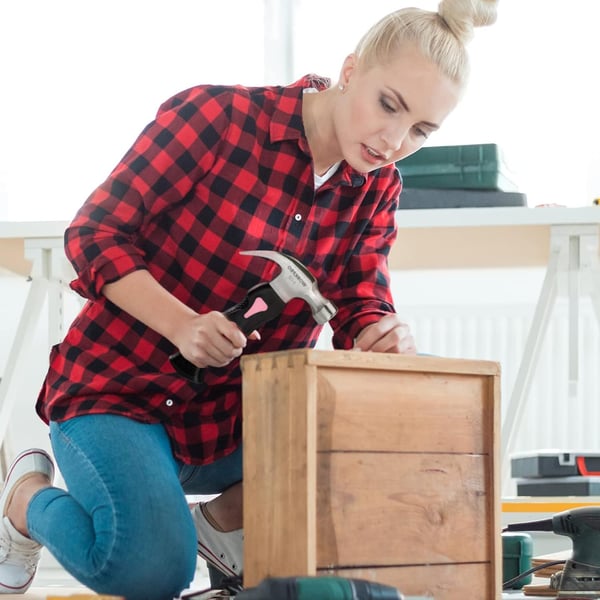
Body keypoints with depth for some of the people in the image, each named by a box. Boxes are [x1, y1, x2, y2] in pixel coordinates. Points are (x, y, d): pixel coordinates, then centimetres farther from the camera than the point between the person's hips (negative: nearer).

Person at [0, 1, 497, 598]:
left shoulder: (376, 190, 2)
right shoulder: (218, 116, -16)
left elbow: (360, 309, -3)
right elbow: (93, 234, -13)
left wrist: (384, 336, -29)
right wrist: (182, 325, -28)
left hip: (232, 417, 6)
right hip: (118, 391, -5)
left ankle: (225, 518, 8)